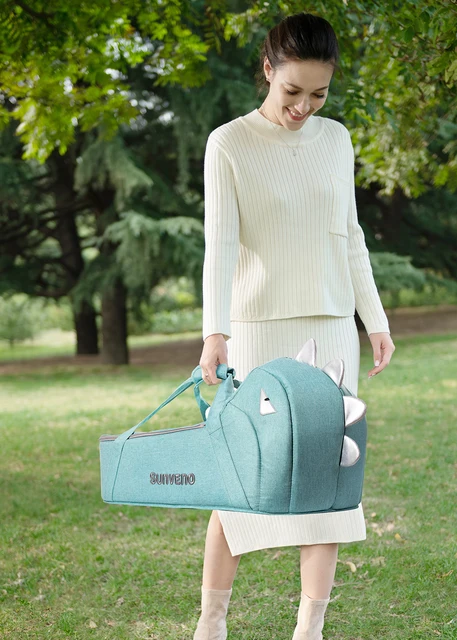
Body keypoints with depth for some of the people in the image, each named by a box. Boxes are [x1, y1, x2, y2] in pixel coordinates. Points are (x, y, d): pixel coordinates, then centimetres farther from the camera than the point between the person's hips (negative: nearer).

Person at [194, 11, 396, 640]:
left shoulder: (335, 139, 9)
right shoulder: (229, 144, -4)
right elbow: (219, 242, -14)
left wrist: (375, 320, 13)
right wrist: (214, 332, -25)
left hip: (330, 329, 4)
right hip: (257, 330, -4)